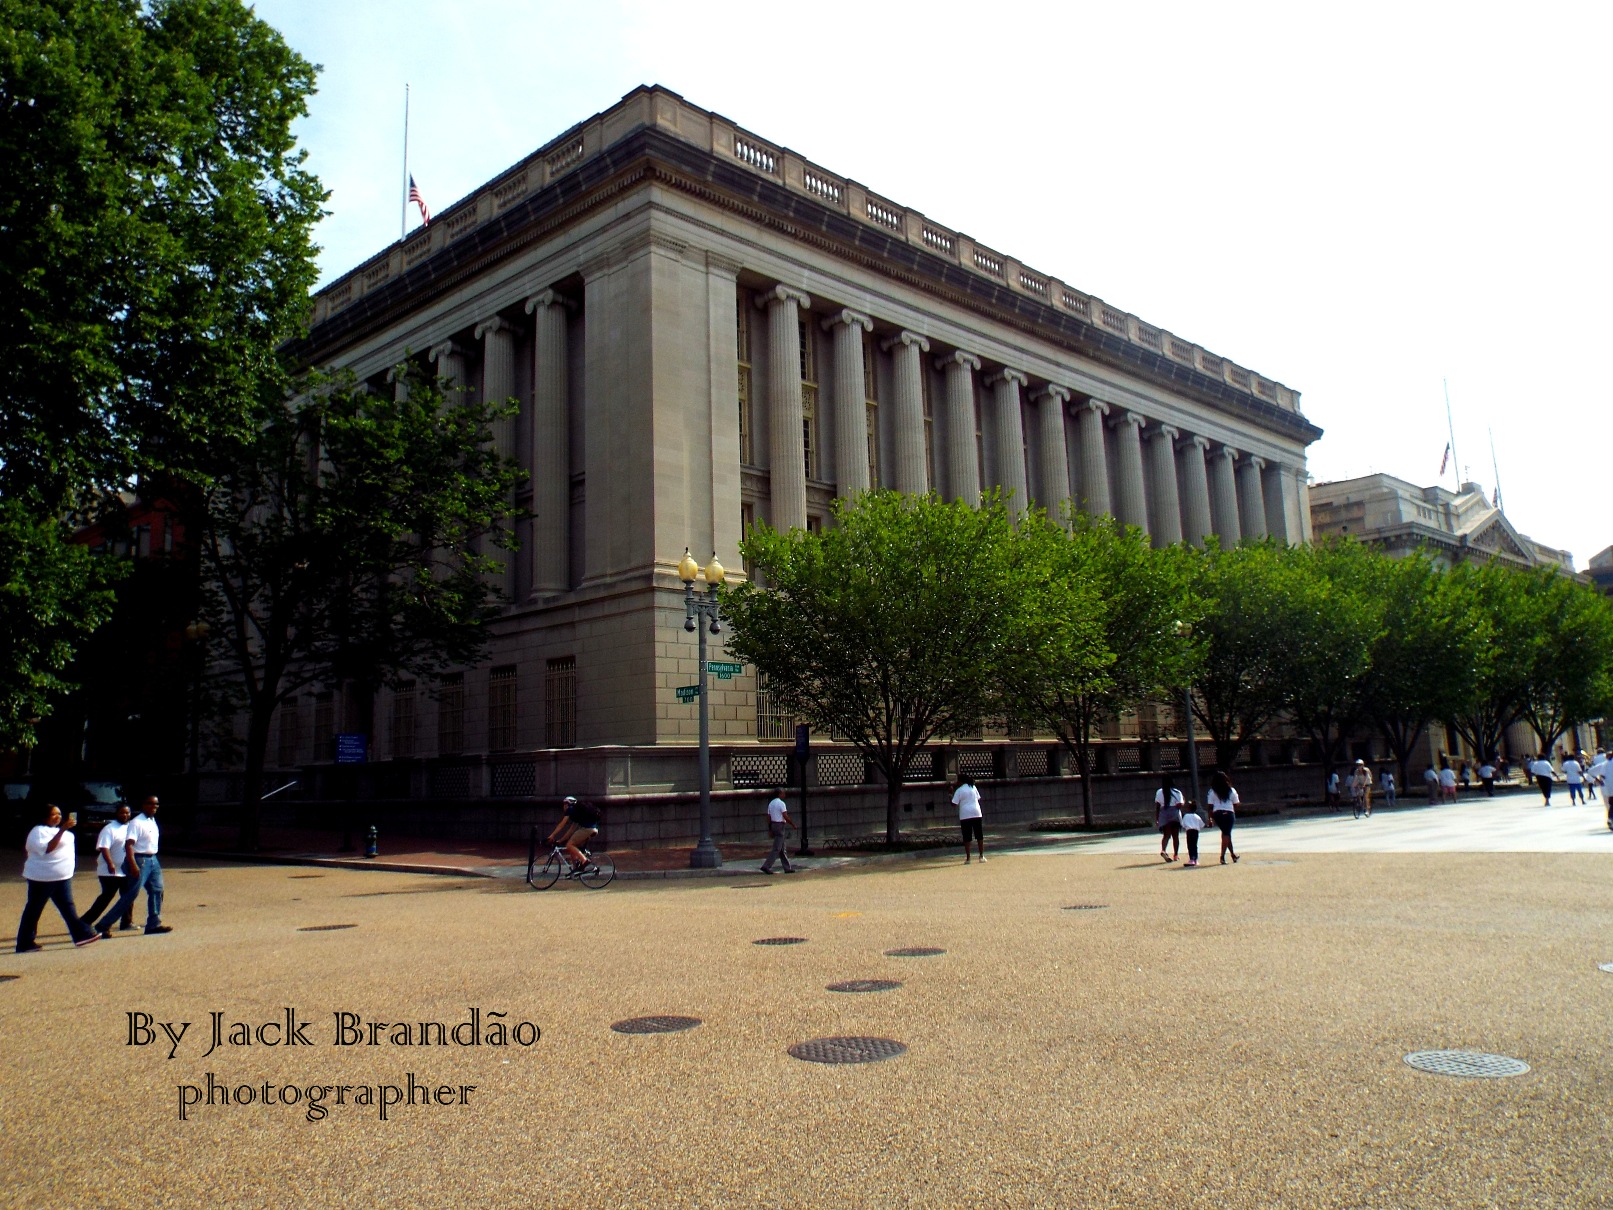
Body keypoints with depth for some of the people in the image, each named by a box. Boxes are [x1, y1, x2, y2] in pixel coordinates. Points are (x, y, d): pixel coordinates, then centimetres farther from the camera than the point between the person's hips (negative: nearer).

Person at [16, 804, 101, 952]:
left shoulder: (56, 830, 16)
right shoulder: (38, 831, -13)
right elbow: (47, 848, -29)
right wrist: (62, 829, -33)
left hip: (62, 877, 9)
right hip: (42, 878, -9)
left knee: (68, 906, 5)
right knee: (34, 910, 1)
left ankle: (81, 934, 1)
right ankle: (25, 944, 8)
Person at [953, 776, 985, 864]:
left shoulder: (959, 790, -3)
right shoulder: (973, 787, 10)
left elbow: (954, 804, -5)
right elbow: (978, 799, 16)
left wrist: (951, 794, 5)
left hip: (965, 815, -3)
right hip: (976, 814, 3)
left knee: (967, 838, 0)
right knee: (979, 836, 10)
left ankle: (968, 858, -1)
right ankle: (982, 856, 12)